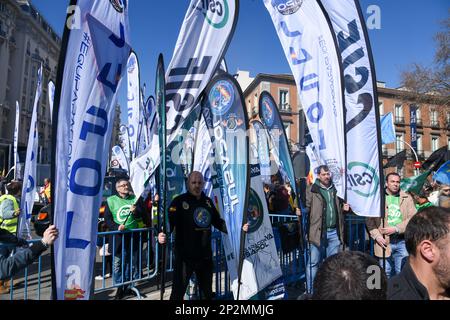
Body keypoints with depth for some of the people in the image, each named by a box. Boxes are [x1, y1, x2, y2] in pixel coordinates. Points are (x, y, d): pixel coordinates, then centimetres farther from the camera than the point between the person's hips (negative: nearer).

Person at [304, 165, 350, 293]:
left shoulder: (335, 189, 11)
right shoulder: (312, 190, -4)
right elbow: (306, 207, -10)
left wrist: (343, 208, 4)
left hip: (334, 232, 5)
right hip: (318, 232, -4)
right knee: (313, 262, 2)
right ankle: (310, 291, 15)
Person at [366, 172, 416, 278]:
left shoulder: (407, 198, 6)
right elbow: (369, 219, 1)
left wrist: (396, 229, -14)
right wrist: (377, 236, -8)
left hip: (402, 241, 1)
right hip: (384, 241, -1)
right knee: (385, 273, 10)